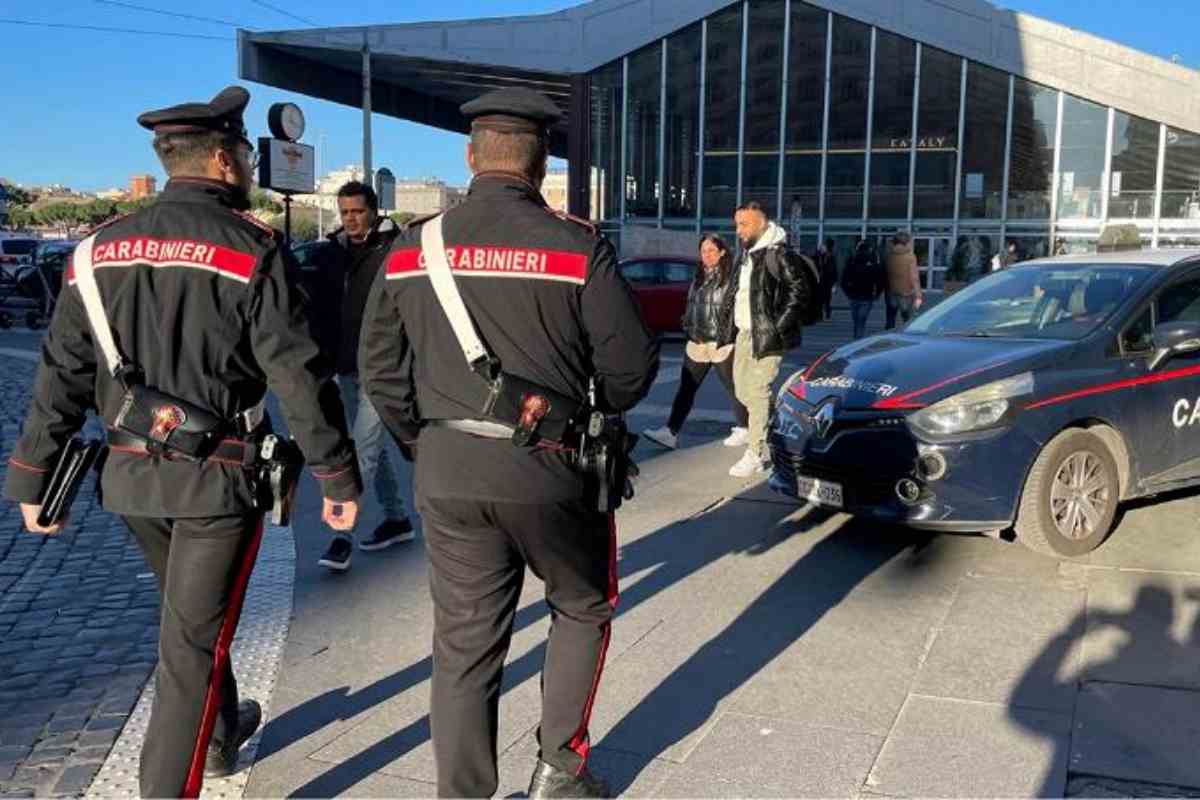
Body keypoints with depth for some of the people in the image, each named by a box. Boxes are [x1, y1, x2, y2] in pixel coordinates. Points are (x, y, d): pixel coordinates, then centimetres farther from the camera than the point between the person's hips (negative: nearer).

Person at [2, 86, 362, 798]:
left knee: (191, 614, 26)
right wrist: (339, 477, -6)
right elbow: (300, 377, -14)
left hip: (132, 474, 6)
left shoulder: (102, 248, 3)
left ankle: (223, 733, 47)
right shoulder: (252, 248, -13)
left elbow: (61, 376, 4)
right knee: (191, 640, 4)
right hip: (219, 476, -6)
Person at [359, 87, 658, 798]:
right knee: (584, 610, 21)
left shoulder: (413, 247, 2)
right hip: (547, 468, -3)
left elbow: (379, 368, 8)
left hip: (446, 472, 3)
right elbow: (631, 366, -7)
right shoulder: (578, 246, -10)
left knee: (464, 645, 13)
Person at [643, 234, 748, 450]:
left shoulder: (731, 277, -9)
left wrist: (725, 337, -17)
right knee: (686, 388, 3)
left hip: (721, 343, -6)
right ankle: (671, 432, 2)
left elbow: (736, 309, -13)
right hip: (697, 342, 7)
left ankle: (743, 429, 23)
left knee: (733, 387, 7)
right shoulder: (699, 277, 14)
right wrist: (688, 328, 14)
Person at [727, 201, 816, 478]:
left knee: (757, 392, -8)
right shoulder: (747, 254, 14)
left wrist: (778, 326, -19)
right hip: (744, 333, 9)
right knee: (742, 389, 14)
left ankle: (756, 454, -1)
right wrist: (736, 324, 15)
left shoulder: (778, 255, -14)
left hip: (766, 336, -9)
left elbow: (801, 291, -17)